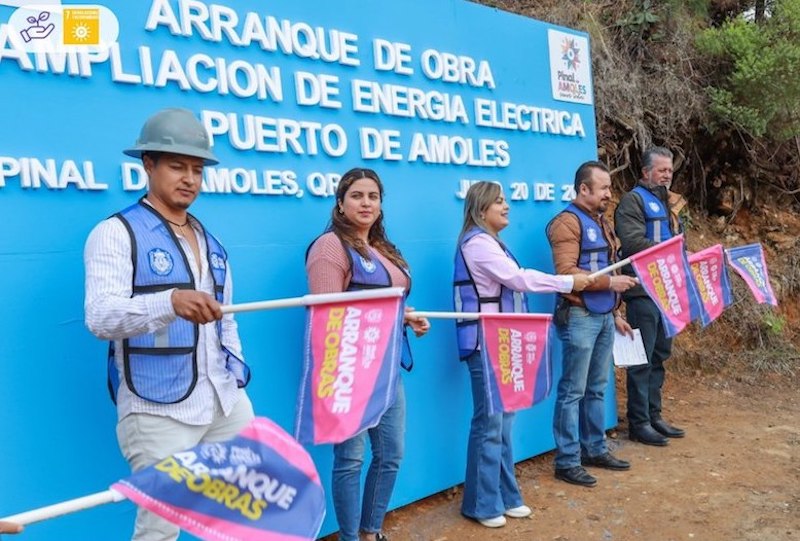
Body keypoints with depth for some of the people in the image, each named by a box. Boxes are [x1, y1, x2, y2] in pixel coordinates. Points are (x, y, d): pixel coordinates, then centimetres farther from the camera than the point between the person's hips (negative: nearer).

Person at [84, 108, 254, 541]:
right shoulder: (116, 232, -7)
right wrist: (171, 302, -39)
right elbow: (100, 317, -22)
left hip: (228, 403, 7)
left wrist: (236, 372, 11)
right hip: (159, 412, -6)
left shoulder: (209, 241, 14)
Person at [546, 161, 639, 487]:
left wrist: (615, 313, 20)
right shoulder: (568, 222, -11)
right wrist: (610, 282, -18)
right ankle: (567, 462, 6)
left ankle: (595, 449, 27)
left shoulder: (600, 222, 18)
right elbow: (565, 272, -20)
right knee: (572, 391, -2)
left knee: (597, 388, 15)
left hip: (604, 316, 9)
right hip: (580, 317, -9)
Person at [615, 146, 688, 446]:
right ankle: (638, 422, 6)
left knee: (659, 355, 14)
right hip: (643, 292, -8)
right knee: (642, 359, -2)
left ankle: (653, 415, 24)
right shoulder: (633, 200, -6)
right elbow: (633, 243, -19)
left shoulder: (669, 202, 20)